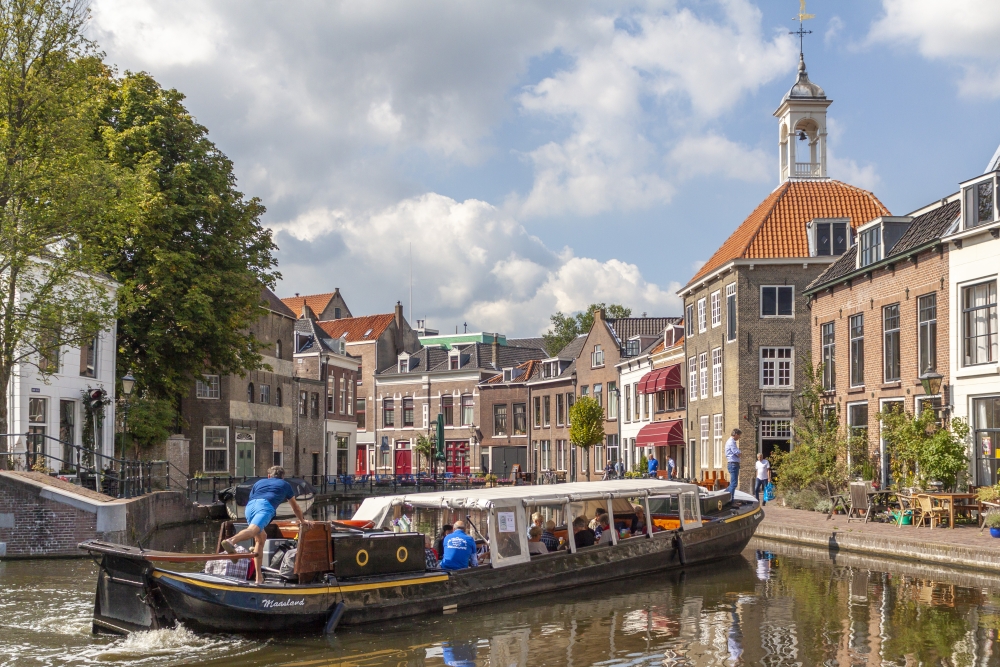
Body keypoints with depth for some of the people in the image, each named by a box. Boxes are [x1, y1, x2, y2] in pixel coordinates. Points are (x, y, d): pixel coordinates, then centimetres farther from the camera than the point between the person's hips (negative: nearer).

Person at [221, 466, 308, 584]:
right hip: (266, 506, -4)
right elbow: (295, 507, 46)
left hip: (249, 506, 4)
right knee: (252, 530, -29)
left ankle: (259, 577, 14)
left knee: (260, 538, 20)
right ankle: (231, 540, -62)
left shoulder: (259, 482, 40)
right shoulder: (285, 485, 34)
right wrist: (302, 521, 63)